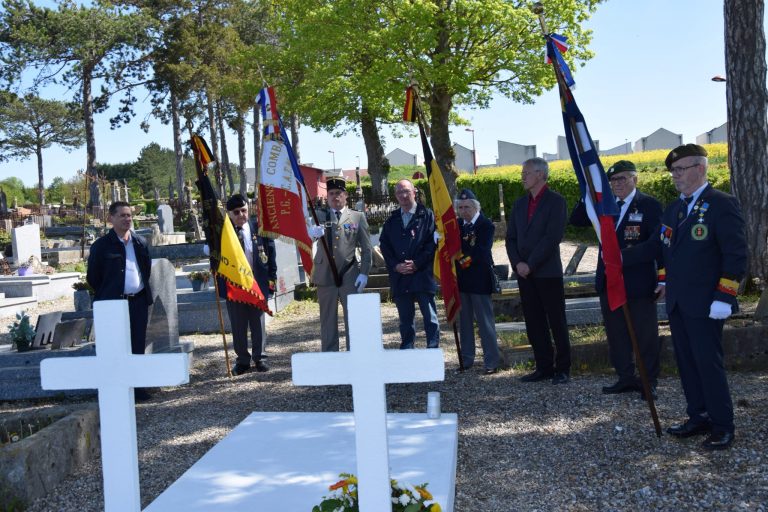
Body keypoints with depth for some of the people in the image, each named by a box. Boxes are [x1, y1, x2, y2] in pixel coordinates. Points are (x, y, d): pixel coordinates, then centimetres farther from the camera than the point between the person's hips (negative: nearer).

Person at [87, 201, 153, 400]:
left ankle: (137, 386, 16)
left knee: (138, 346, 8)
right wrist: (106, 296, 6)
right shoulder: (102, 245, -4)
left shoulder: (141, 243, 10)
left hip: (139, 301, 5)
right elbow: (93, 277, 1)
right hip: (114, 304, -4)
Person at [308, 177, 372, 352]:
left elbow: (366, 248, 6)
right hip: (325, 276, 1)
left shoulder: (358, 217, 9)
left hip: (350, 277, -1)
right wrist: (313, 232, -28)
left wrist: (364, 273, -3)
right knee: (328, 322, 5)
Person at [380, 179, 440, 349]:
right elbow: (384, 245, 11)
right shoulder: (392, 221, 15)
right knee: (406, 320, 11)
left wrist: (416, 264, -12)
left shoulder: (427, 215, 1)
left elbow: (433, 242, -6)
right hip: (399, 277, 4)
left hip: (423, 275, -4)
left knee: (430, 318, -1)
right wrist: (396, 265, -4)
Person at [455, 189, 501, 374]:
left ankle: (491, 361, 3)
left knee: (485, 320, -3)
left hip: (479, 279, -6)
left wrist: (468, 258, -26)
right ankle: (466, 359, 22)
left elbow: (483, 251, -17)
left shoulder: (486, 225, -7)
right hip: (461, 279, 6)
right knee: (464, 321, 12)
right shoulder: (456, 225, 10)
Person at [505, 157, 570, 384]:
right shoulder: (519, 204, 15)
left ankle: (562, 368, 9)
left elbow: (552, 237, -15)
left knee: (557, 322, 1)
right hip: (524, 273, 6)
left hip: (548, 272, -6)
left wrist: (530, 264, -16)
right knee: (534, 323, 8)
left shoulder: (556, 201, -5)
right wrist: (517, 263, -3)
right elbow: (511, 237, 13)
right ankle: (544, 367, 16)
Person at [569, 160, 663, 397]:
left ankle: (649, 382, 15)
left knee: (645, 334, 4)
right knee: (616, 333, 13)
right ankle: (625, 378, 24)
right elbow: (576, 220, 5)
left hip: (639, 282, -6)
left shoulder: (649, 205, -6)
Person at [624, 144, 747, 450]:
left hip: (704, 304, -7)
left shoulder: (721, 204, -10)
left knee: (708, 363, -4)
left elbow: (736, 255, -13)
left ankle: (723, 427, 8)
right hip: (677, 302, 8)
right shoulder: (673, 209, 14)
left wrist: (723, 298, -18)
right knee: (686, 364, 11)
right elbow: (660, 245, 22)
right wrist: (622, 257, 12)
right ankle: (699, 418, 22)